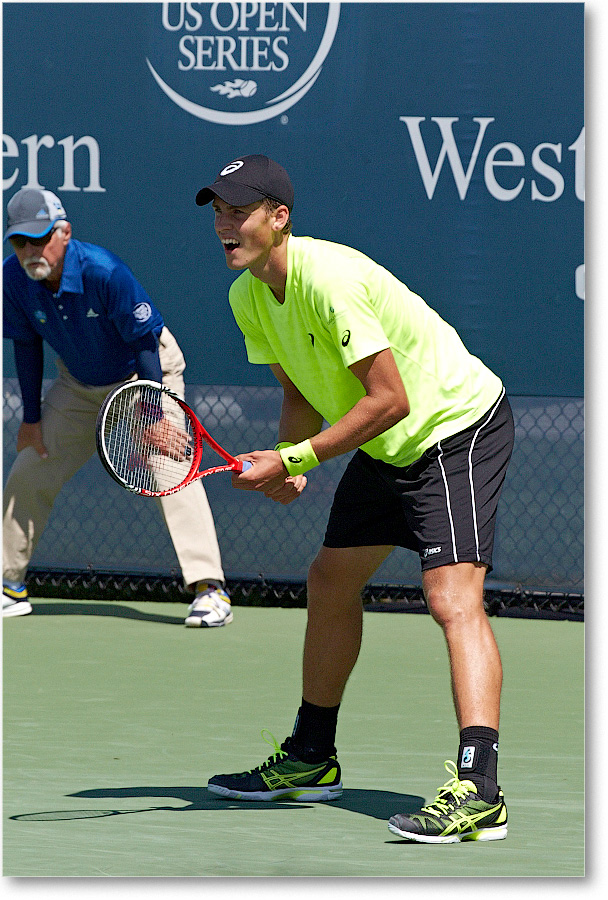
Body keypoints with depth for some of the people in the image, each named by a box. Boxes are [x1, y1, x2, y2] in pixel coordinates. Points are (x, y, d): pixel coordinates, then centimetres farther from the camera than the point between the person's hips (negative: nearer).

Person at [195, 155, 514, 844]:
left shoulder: (331, 279, -29)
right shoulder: (249, 297, 0)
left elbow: (389, 399, -29)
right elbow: (302, 392, 10)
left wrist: (295, 458, -26)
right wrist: (285, 463, -10)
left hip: (459, 425, -10)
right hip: (388, 448, 10)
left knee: (453, 598, -24)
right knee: (330, 582, 17)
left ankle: (479, 792, -35)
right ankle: (311, 760, 33)